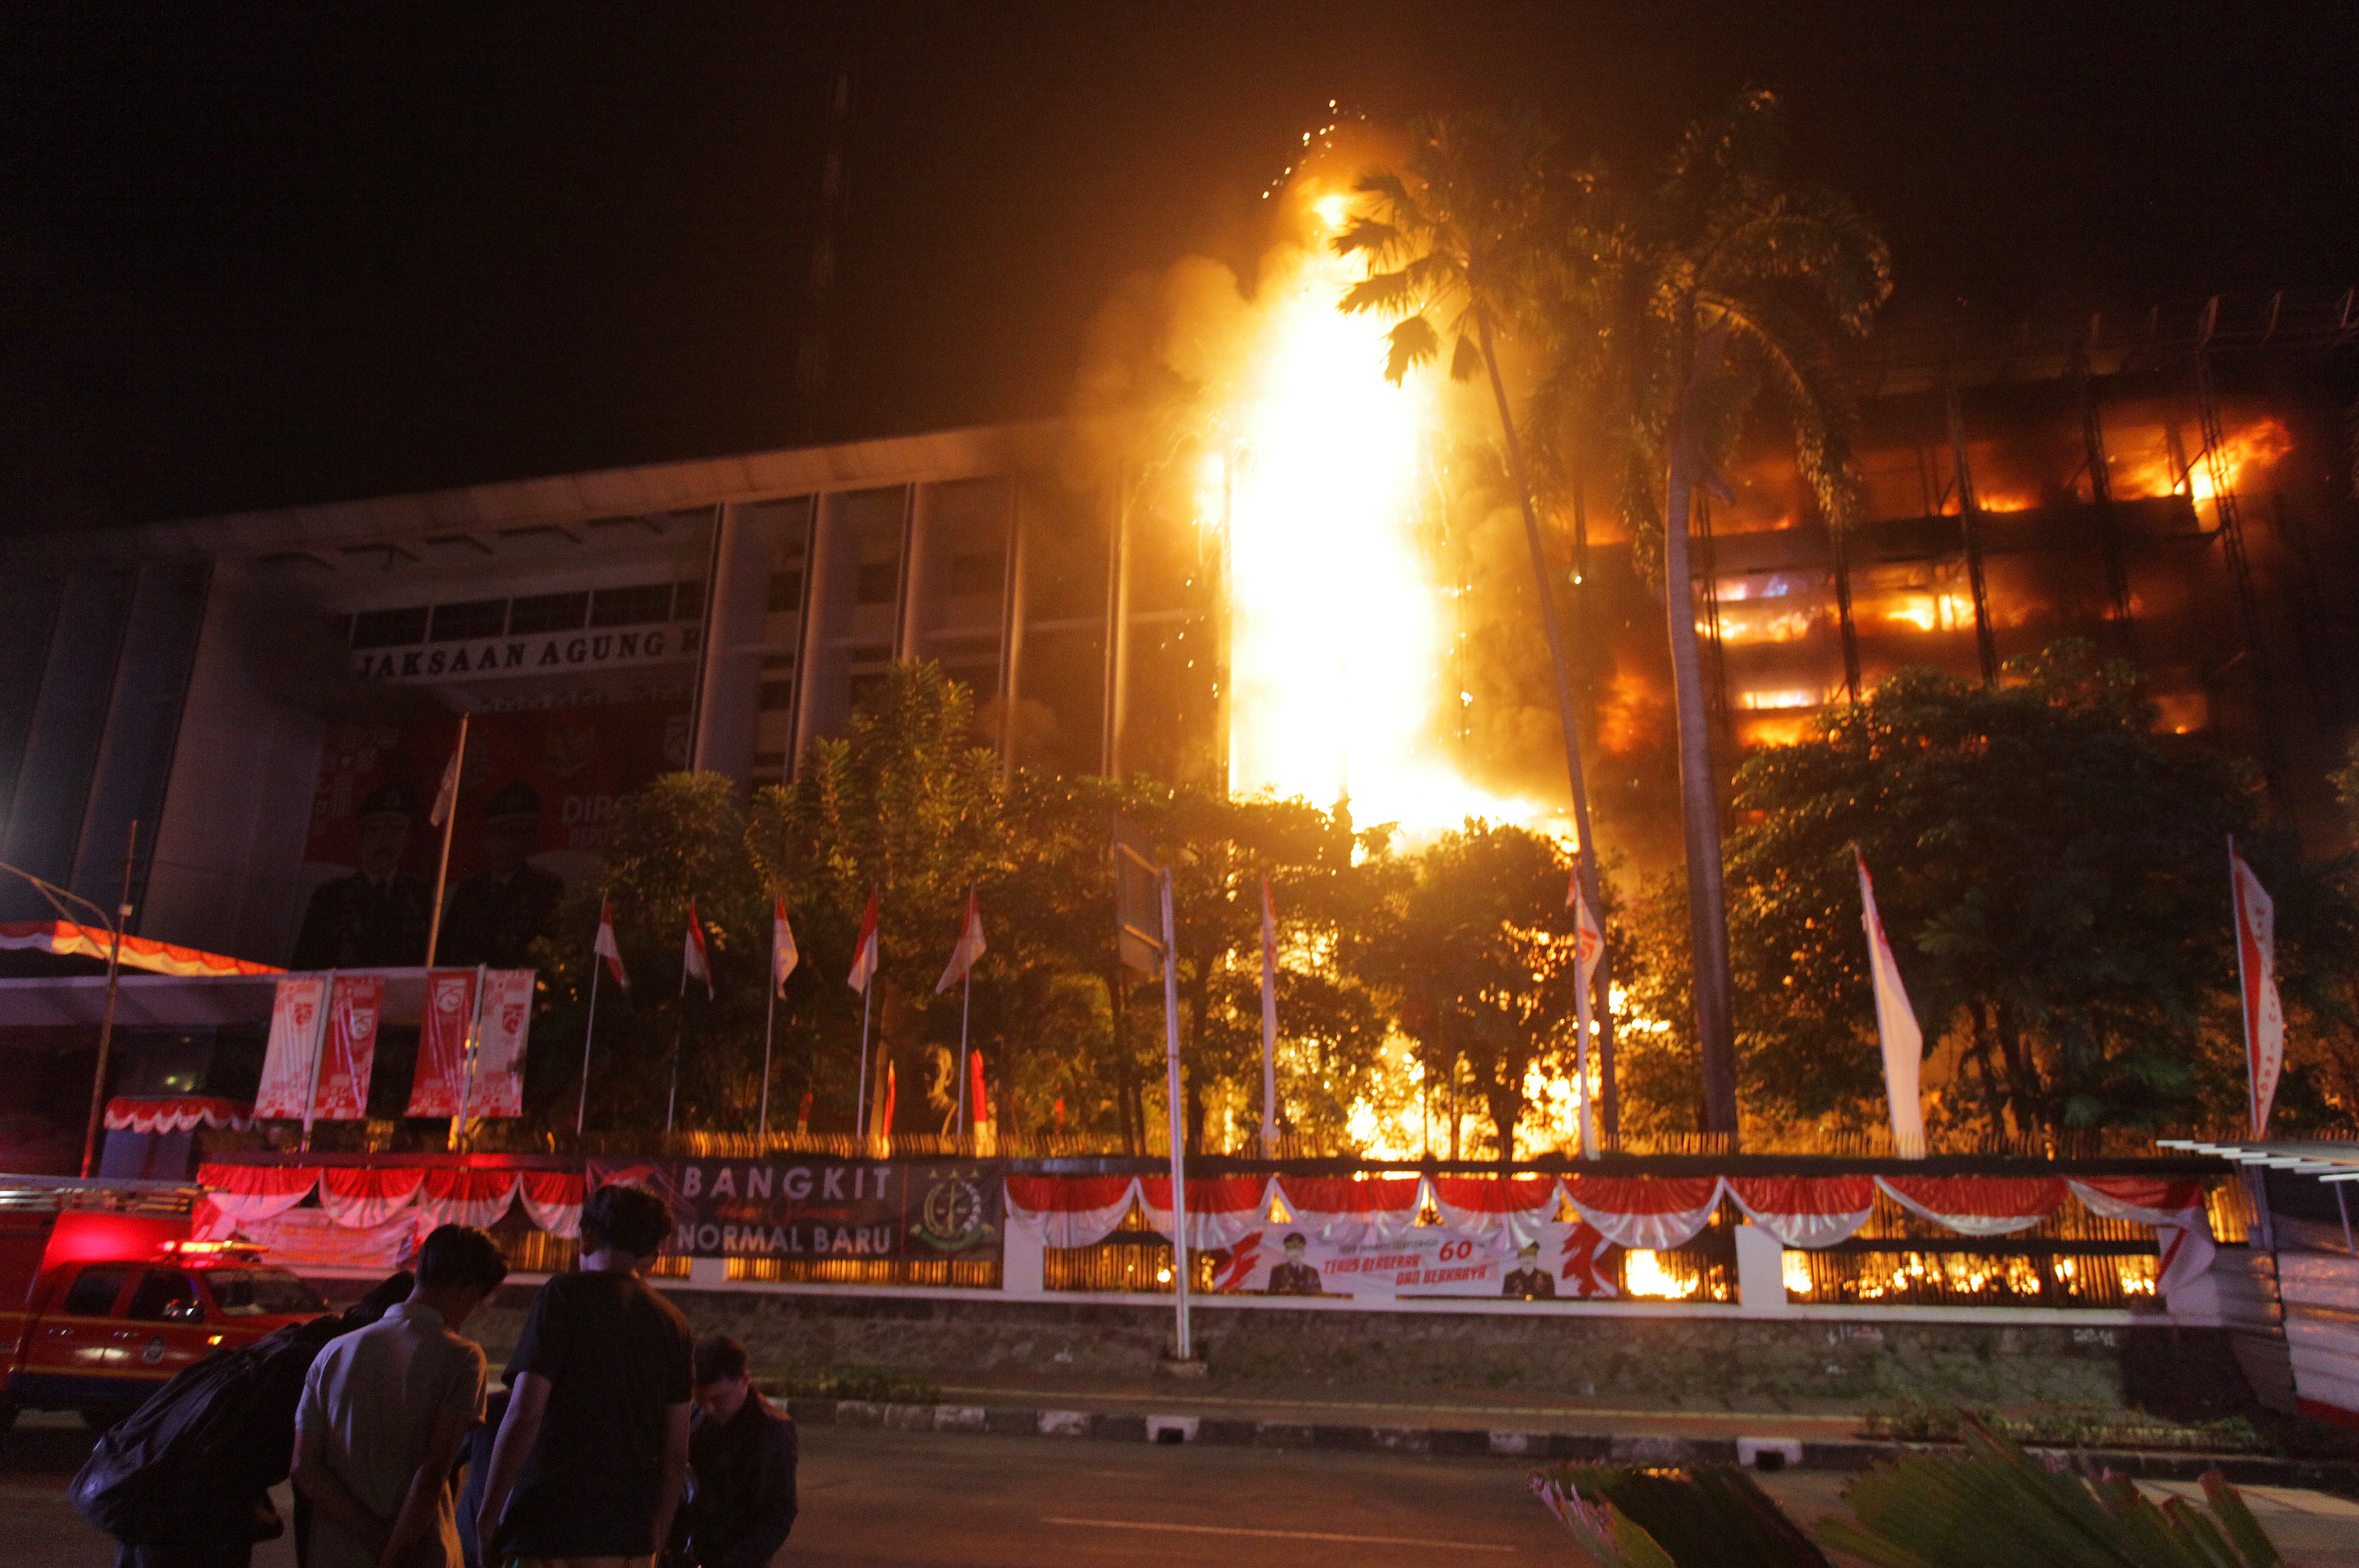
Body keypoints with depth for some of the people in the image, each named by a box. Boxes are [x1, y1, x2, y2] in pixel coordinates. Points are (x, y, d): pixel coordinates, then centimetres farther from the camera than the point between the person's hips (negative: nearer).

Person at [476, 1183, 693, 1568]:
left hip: (549, 1532, -5)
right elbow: (677, 1451, 10)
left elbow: (524, 1417, -12)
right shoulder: (673, 1323, 9)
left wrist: (487, 1521, -4)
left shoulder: (565, 1295, -4)